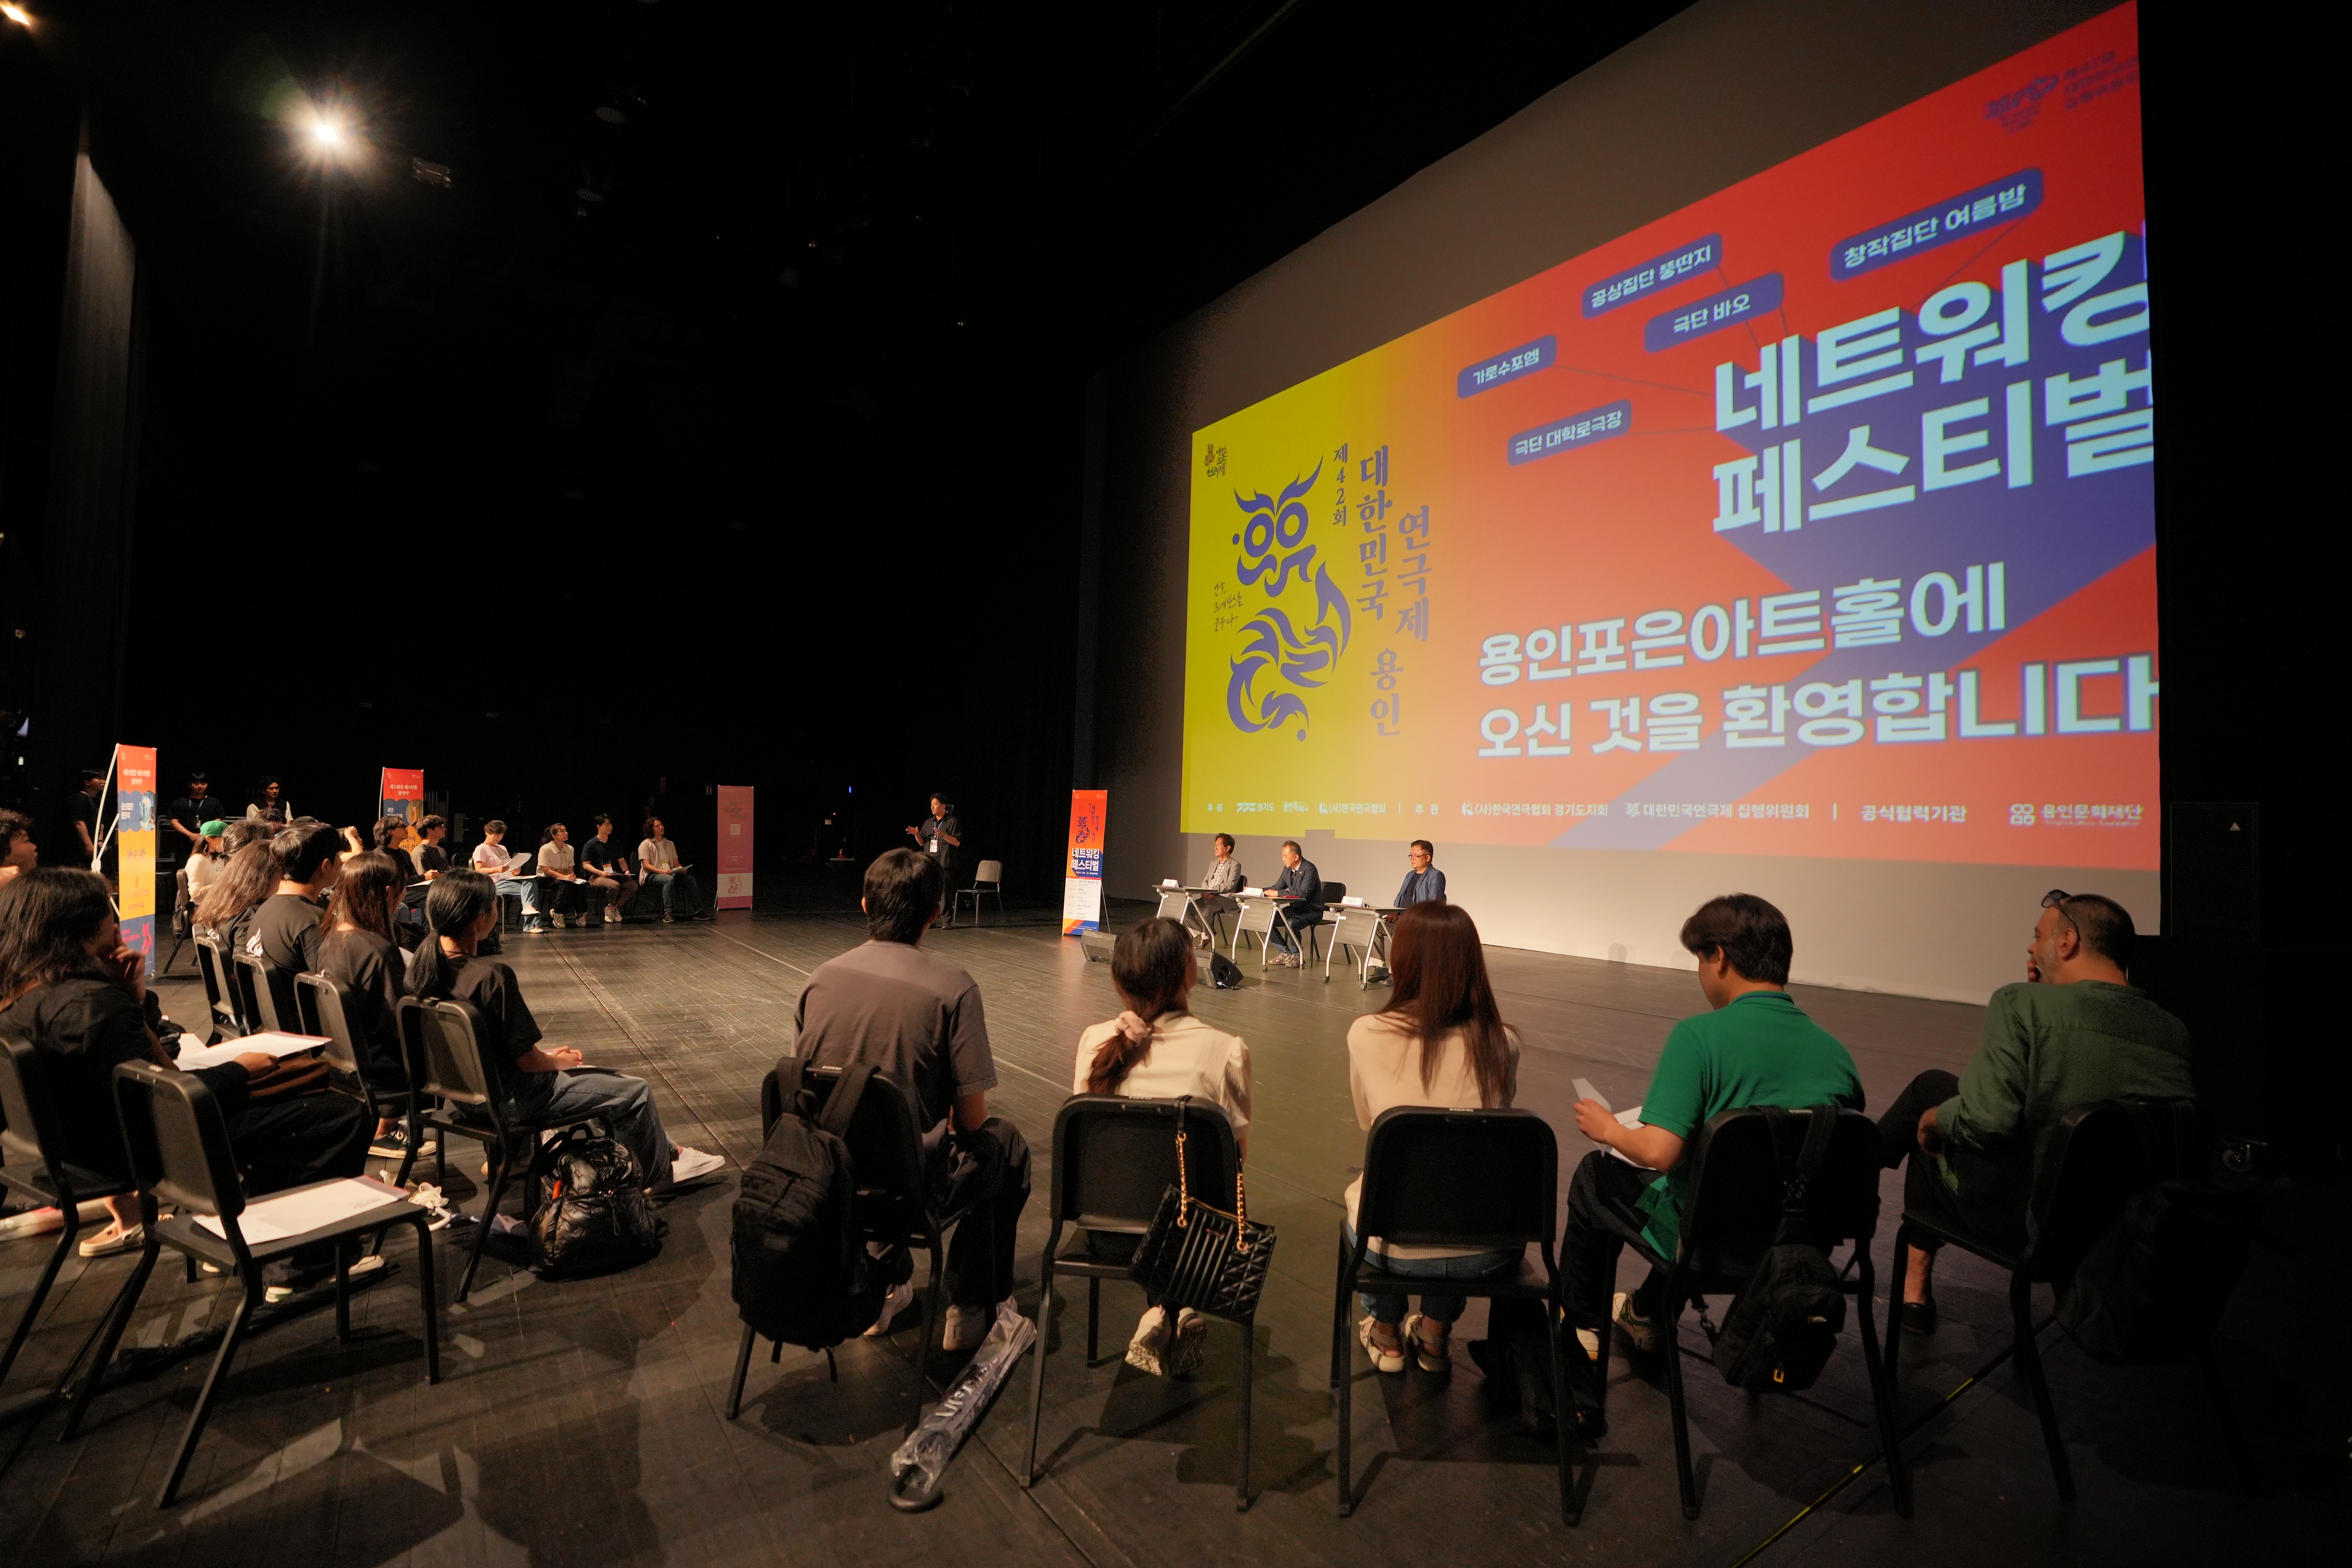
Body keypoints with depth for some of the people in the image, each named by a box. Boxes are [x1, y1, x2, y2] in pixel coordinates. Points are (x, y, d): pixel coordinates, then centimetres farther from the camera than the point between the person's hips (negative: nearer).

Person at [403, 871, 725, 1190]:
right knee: (637, 1092, 6)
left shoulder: (423, 963, -6)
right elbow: (528, 1062, -24)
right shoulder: (492, 976, -33)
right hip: (511, 1097, -9)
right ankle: (660, 1175, 28)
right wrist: (561, 1061, -2)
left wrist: (548, 1054, 10)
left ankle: (662, 1149, 38)